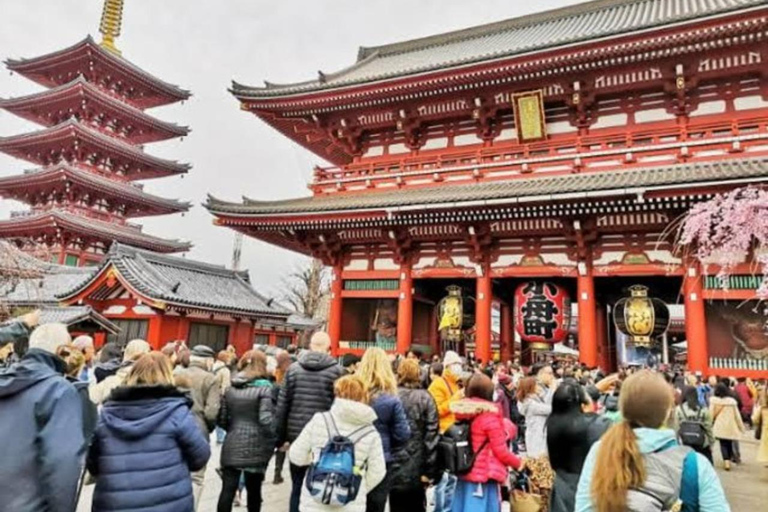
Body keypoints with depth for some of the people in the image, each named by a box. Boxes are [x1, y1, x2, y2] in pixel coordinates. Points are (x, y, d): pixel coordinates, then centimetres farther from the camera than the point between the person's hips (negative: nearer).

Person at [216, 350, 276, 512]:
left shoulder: (231, 387, 9)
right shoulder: (265, 388, -8)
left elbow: (221, 419, 9)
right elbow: (265, 419, -19)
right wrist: (274, 441, -8)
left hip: (232, 445, 4)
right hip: (255, 447, -4)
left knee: (228, 490, 6)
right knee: (254, 490, 12)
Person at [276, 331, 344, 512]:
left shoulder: (293, 368, 2)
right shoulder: (336, 371, -6)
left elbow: (282, 406, 3)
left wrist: (281, 437, 10)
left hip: (297, 435, 2)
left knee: (297, 486, 14)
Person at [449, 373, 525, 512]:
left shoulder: (462, 413, 1)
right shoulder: (489, 414, -17)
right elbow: (500, 450, -13)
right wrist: (518, 462, 4)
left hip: (465, 473, 7)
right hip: (485, 475, -6)